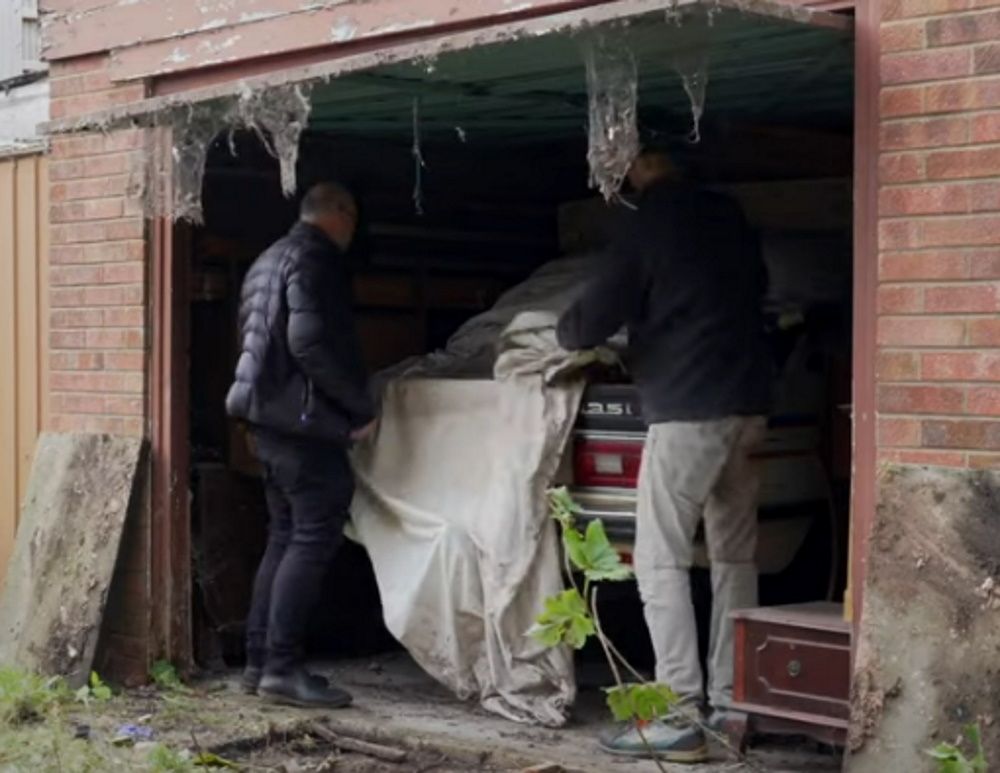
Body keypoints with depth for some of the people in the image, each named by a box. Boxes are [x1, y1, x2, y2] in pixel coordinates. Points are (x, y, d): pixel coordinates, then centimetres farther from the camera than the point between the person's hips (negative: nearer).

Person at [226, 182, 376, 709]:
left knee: (285, 538, 13)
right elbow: (309, 341, -22)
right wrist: (360, 408, -14)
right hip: (302, 418, -10)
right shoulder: (314, 258, -10)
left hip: (270, 415, 10)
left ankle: (260, 661, 13)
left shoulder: (270, 261, 21)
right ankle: (282, 667, -11)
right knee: (315, 537, -9)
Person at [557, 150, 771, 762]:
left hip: (688, 410, -8)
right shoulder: (728, 215, 11)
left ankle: (680, 719, -10)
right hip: (747, 404, 8)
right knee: (735, 557, 14)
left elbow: (590, 324, -8)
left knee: (662, 564, -5)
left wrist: (567, 330, 14)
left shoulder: (648, 227, -9)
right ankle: (731, 700, 18)